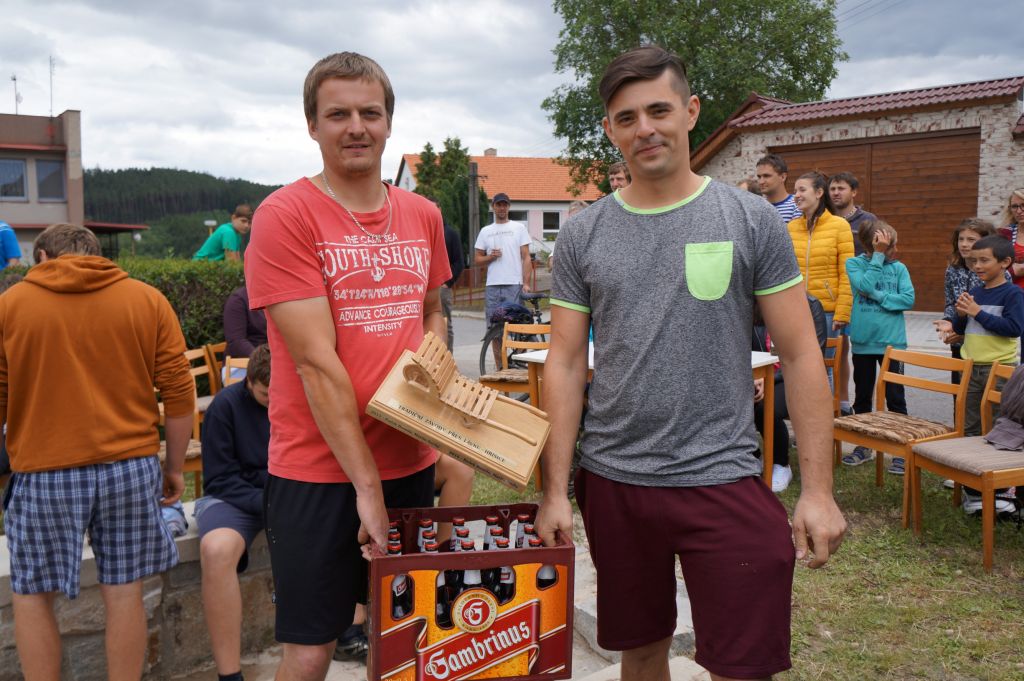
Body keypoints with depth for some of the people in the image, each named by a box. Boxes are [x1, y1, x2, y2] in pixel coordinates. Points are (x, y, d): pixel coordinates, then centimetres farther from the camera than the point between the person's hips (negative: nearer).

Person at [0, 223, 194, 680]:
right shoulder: (147, 300, 3)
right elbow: (179, 392, 1)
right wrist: (175, 467, 10)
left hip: (44, 474, -1)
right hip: (131, 468, 1)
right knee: (123, 591, 11)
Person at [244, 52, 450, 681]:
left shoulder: (423, 215, 7)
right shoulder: (285, 215, -11)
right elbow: (316, 361, -16)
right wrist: (366, 483, -16)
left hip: (410, 461, 5)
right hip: (319, 470, -5)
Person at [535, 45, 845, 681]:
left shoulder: (751, 219, -2)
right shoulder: (583, 234, 3)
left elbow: (801, 355, -1)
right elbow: (566, 364, 3)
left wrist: (818, 490, -5)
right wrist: (556, 491, -1)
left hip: (723, 479, -2)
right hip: (612, 481, 2)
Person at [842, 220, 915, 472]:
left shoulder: (898, 268, 2)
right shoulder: (854, 264, -1)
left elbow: (908, 299, -8)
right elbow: (865, 285, -18)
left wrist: (877, 295, -15)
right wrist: (878, 256, -14)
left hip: (892, 341, -1)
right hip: (862, 342, 1)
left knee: (895, 398, 2)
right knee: (862, 397, 13)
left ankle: (901, 450, 10)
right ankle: (863, 446, 27)